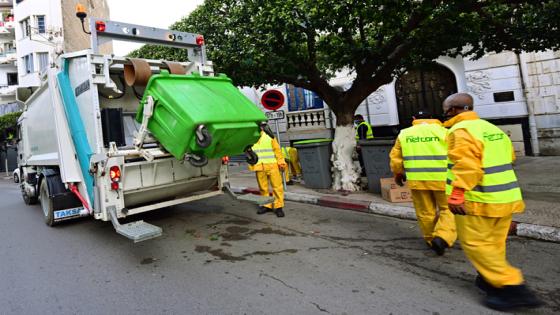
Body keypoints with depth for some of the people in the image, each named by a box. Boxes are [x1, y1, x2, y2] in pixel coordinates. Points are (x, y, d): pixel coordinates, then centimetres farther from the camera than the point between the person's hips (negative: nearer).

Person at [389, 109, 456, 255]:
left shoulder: (404, 134, 6)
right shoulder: (443, 131, -1)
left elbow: (395, 158, 8)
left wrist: (398, 174, 23)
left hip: (417, 180, 2)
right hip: (442, 179, -2)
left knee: (425, 213, 14)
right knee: (447, 210, 11)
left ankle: (431, 240, 27)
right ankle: (442, 237, -7)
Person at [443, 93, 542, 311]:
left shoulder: (461, 130, -15)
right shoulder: (492, 128, 15)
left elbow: (466, 164, -27)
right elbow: (509, 158, 23)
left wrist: (457, 194, -29)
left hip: (478, 200, -9)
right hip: (505, 197, 9)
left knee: (474, 244, -1)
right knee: (493, 243, 17)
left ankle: (513, 288, -1)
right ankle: (490, 279, 29)